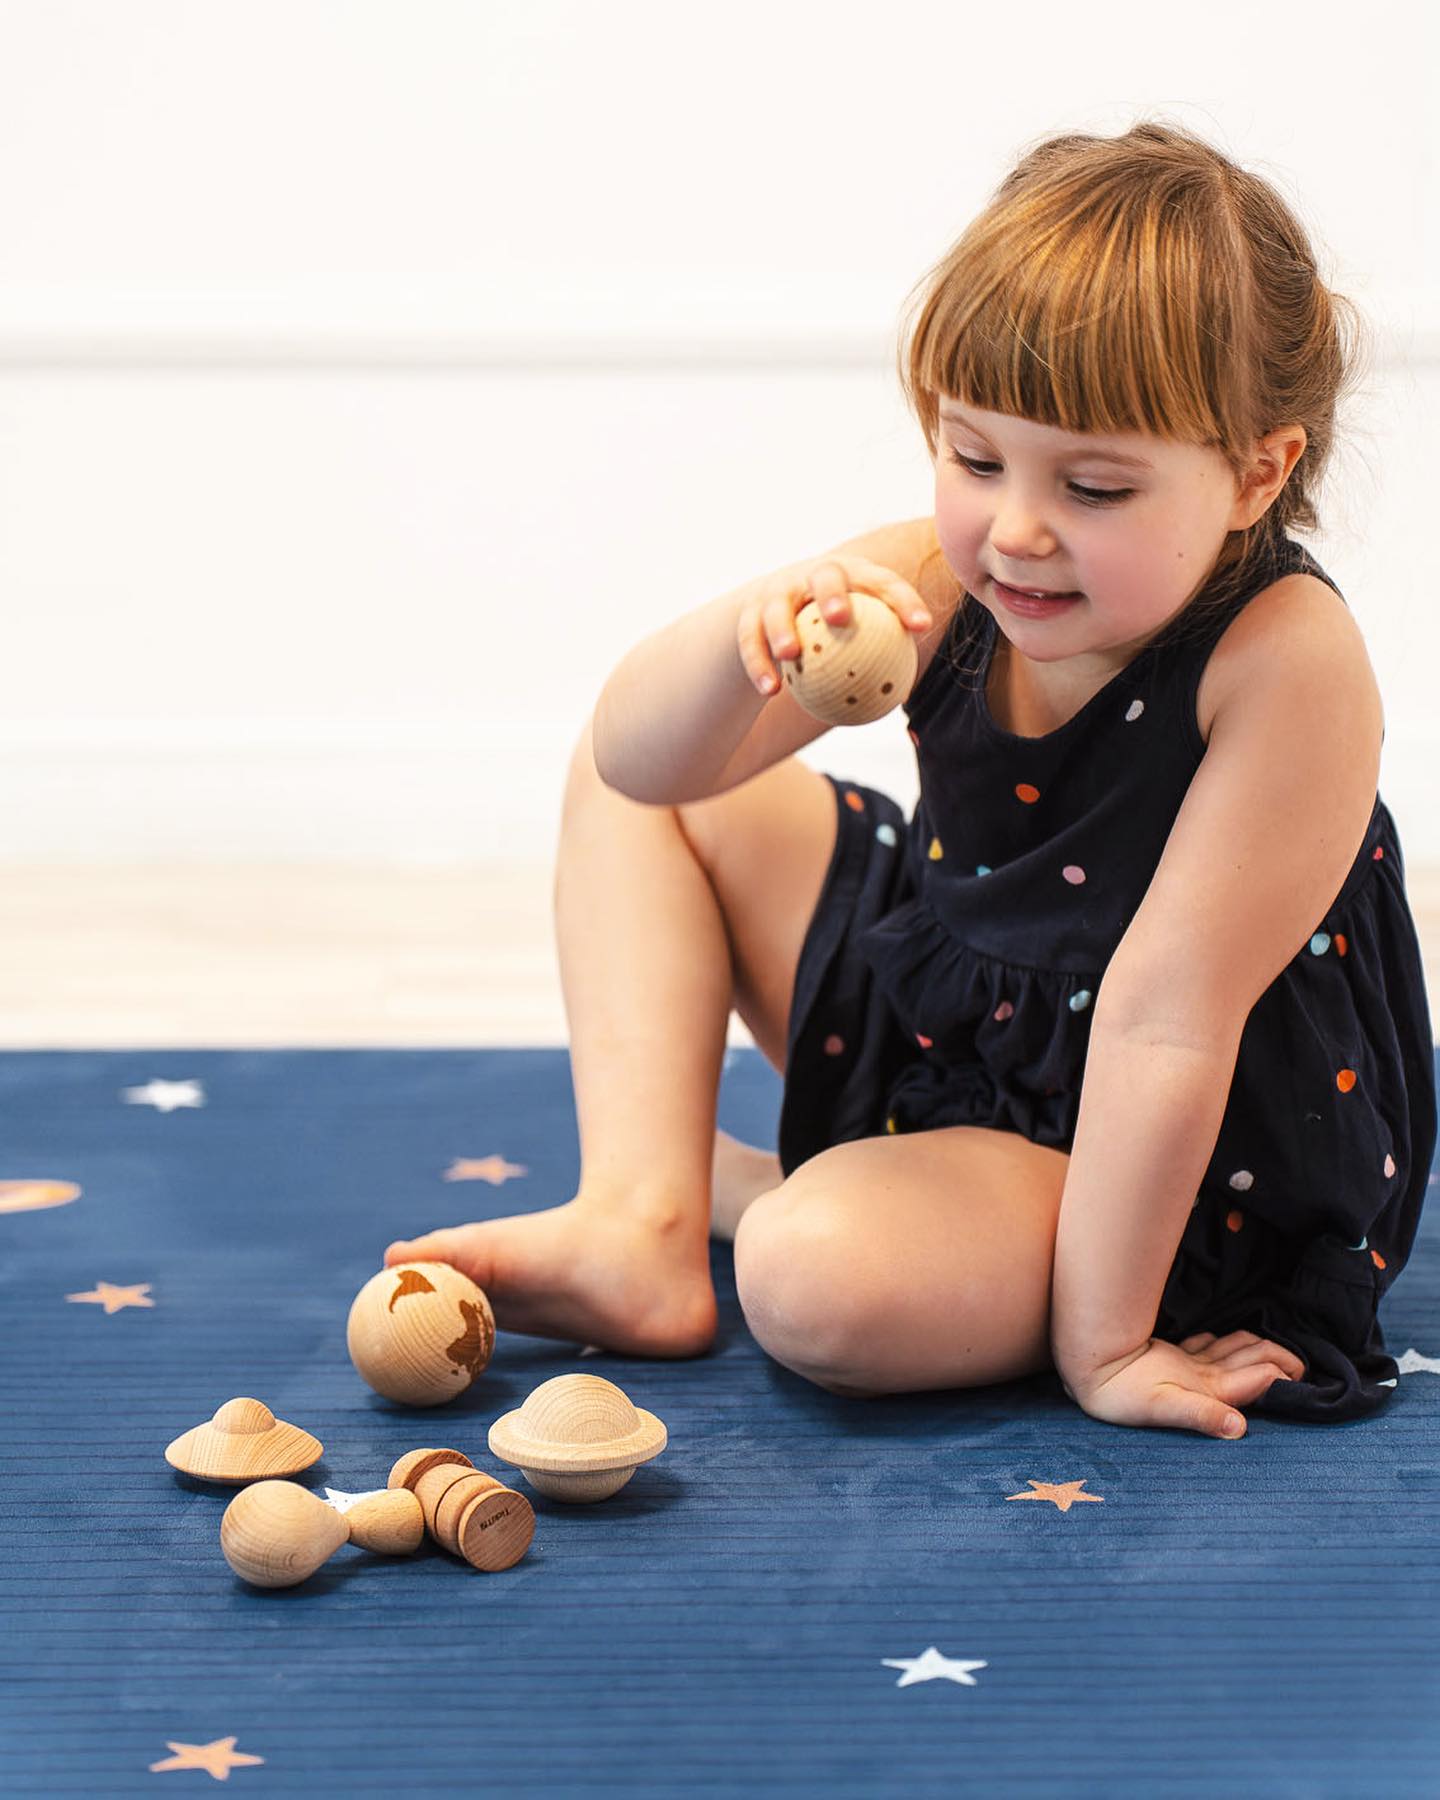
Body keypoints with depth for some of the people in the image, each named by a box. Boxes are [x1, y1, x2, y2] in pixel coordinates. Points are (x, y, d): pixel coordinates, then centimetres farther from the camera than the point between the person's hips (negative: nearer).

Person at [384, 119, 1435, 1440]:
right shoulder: (939, 584, -14)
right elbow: (638, 758, -18)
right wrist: (752, 631, -40)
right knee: (637, 787, 8)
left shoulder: (1285, 655, -29)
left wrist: (1097, 1333, -24)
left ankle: (739, 1184, 3)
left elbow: (1164, 1022, -29)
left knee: (825, 1278, -35)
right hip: (933, 1032, 7)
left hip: (1166, 1170, -7)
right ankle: (638, 1223, -3)